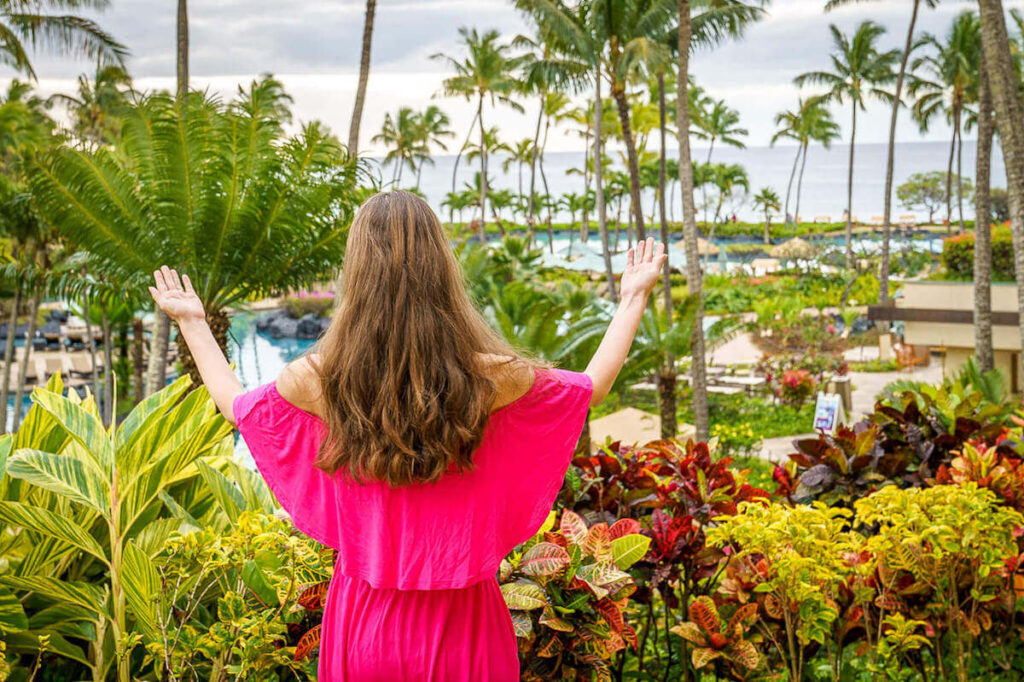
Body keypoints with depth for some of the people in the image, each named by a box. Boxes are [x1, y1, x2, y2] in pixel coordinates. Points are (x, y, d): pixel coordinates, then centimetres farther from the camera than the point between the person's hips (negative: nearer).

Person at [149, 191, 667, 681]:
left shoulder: (318, 379, -15)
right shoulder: (489, 378, -17)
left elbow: (234, 402, 9)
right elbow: (592, 386, 3)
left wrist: (192, 322, 24)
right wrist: (633, 299, 17)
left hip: (364, 621, 1)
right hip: (461, 620, -1)